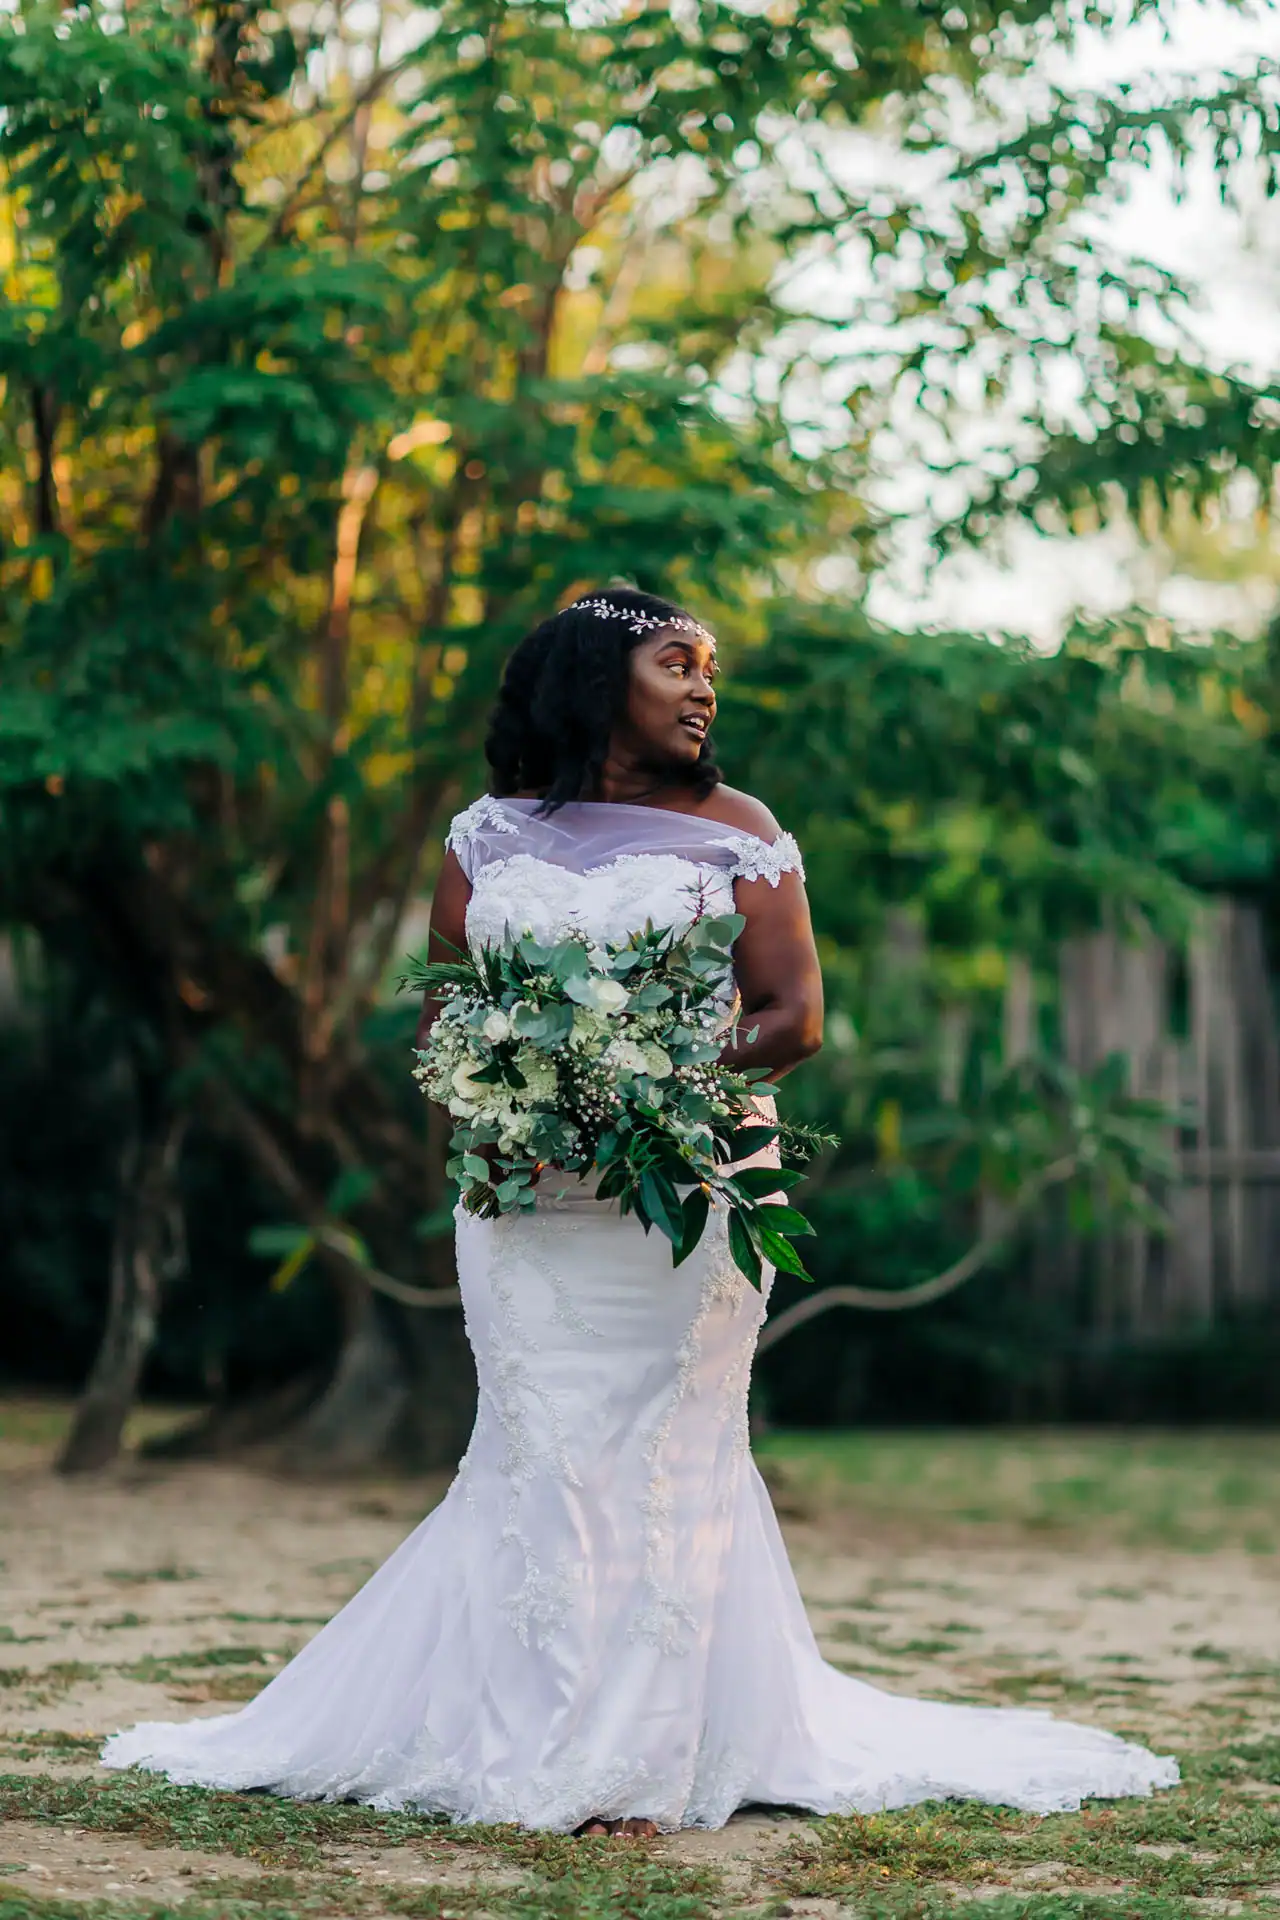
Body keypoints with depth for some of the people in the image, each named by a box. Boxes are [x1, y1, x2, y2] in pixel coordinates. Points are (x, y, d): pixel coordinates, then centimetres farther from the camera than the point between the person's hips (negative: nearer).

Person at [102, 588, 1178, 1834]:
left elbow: (794, 1017, 0)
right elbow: (443, 1010, 15)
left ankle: (633, 1766, -1)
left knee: (660, 1449, -5)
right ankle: (534, 1737, 4)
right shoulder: (490, 836, 13)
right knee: (541, 1452, -2)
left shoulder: (734, 831, 7)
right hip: (526, 1202, 2)